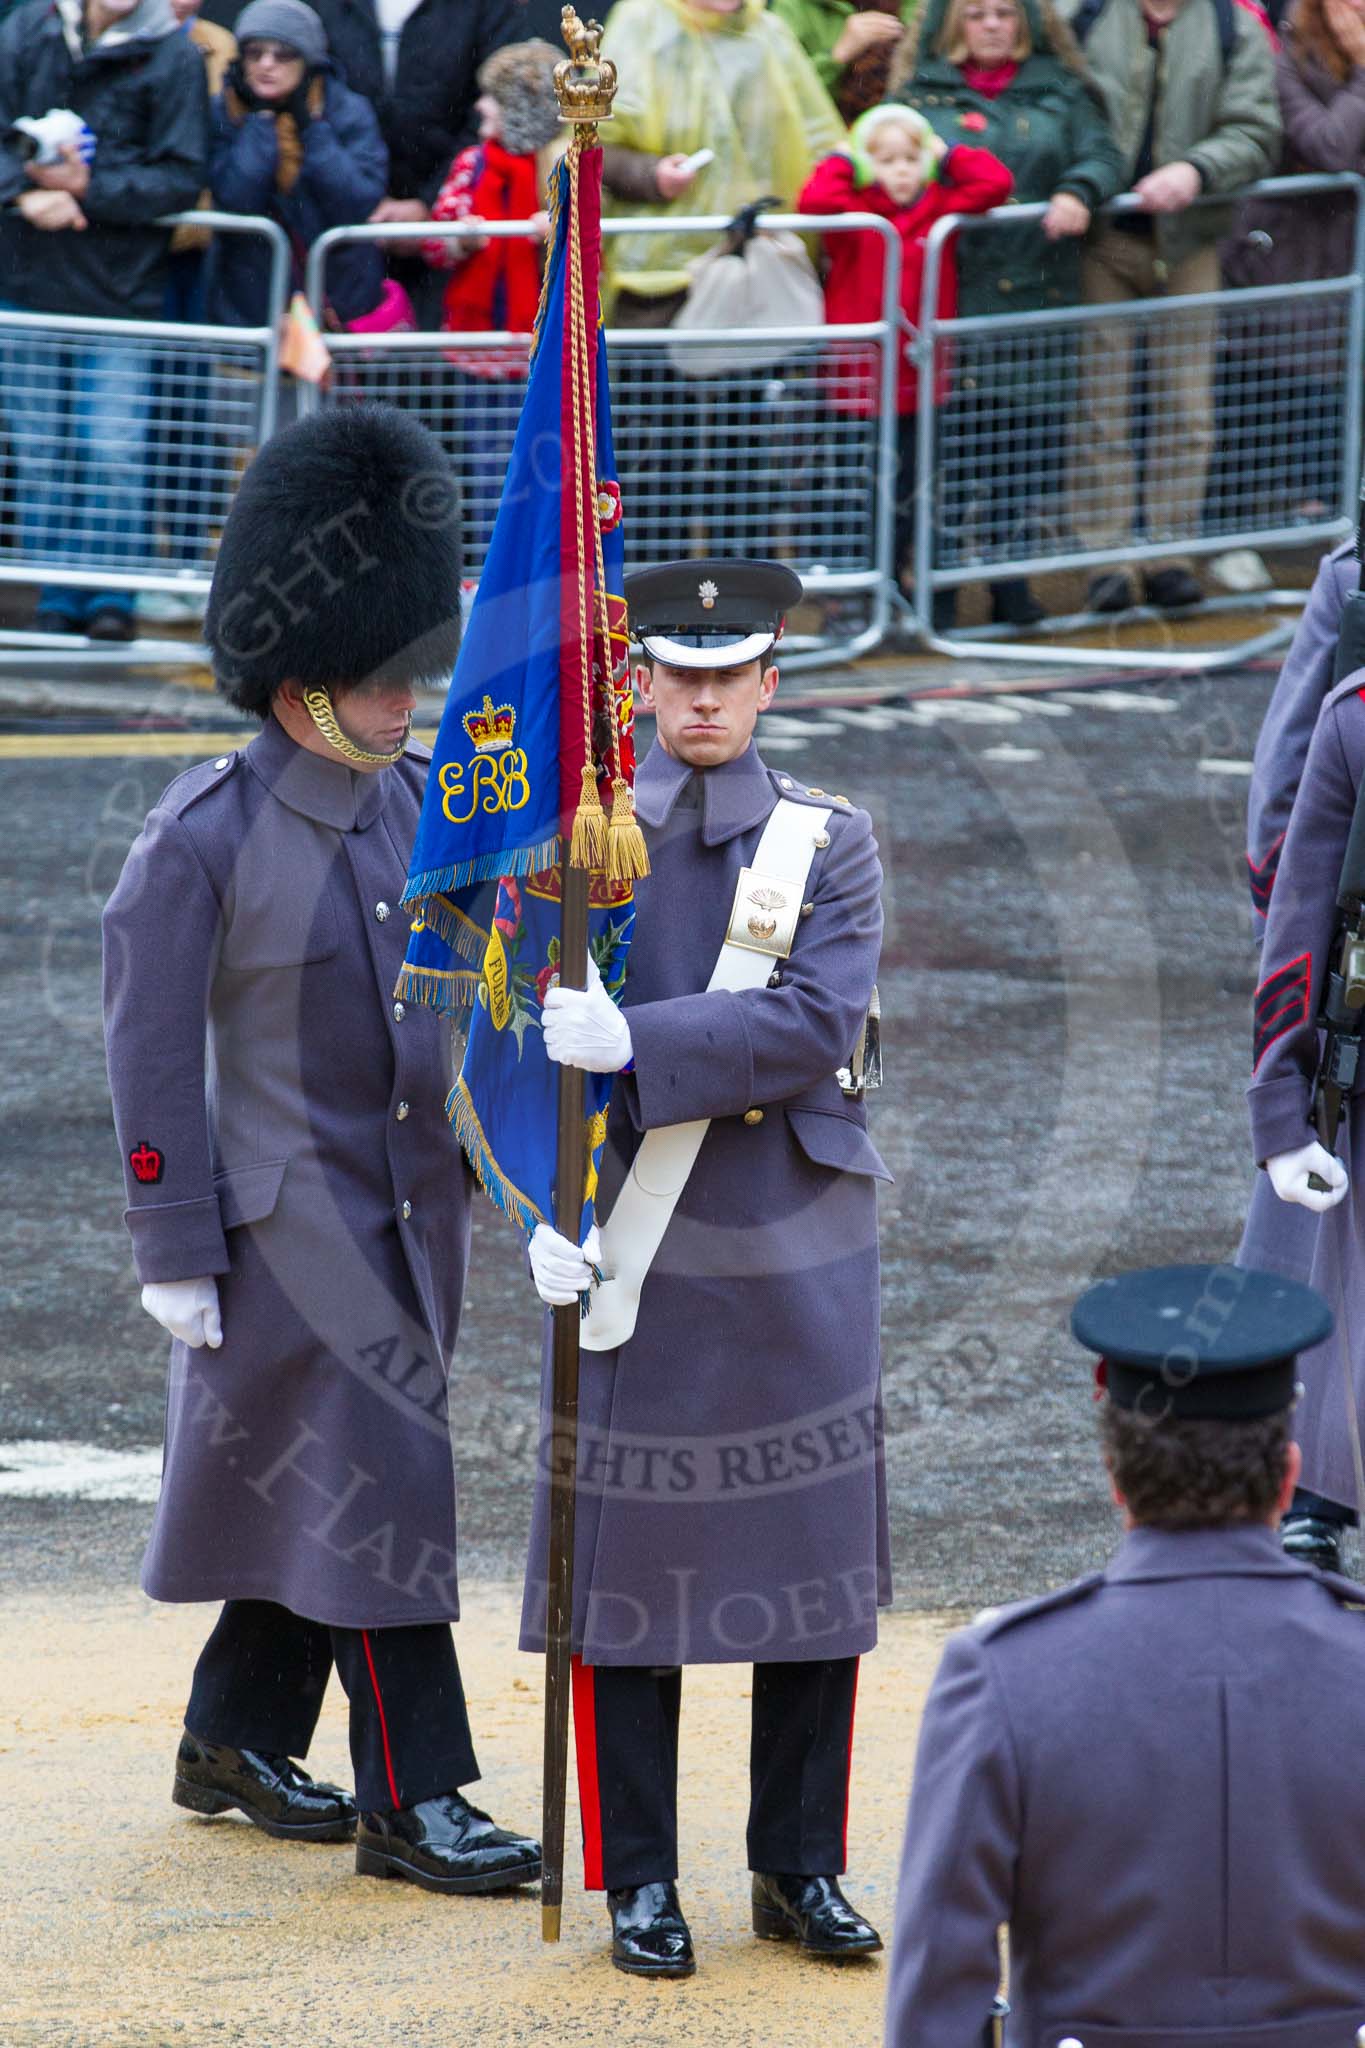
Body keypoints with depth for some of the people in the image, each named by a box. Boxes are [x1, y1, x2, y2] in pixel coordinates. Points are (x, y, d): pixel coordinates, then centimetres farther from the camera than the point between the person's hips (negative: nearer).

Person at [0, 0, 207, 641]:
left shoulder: (173, 58, -5)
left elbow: (181, 179, -8)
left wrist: (90, 187, -18)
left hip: (120, 287, -3)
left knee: (114, 450, -6)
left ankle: (113, 594, 5)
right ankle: (58, 594, 14)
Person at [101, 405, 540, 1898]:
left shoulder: (421, 805, 3)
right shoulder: (202, 839, -16)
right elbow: (150, 1054, -13)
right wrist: (174, 1258, -13)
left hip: (413, 1205, 7)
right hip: (289, 1216, -7)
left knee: (312, 1485, 16)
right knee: (376, 1482, -7)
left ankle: (234, 1746, 31)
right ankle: (413, 1801, -1)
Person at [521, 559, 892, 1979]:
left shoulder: (831, 845, 3)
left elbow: (815, 1027, -12)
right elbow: (531, 1044, -1)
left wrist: (635, 1039, -23)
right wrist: (545, 1213, -13)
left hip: (800, 1248, 1)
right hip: (635, 1256, -1)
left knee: (814, 1560, 6)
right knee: (628, 1560, 0)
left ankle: (801, 1868, 18)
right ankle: (637, 1881, 10)